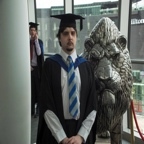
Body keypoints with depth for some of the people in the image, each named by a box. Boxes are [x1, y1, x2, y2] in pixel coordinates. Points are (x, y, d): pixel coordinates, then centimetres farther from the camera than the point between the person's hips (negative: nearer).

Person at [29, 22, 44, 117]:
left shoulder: (40, 42, -6)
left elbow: (39, 53, -22)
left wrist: (36, 40, -22)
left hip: (37, 68, -3)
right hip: (30, 68, 3)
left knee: (38, 88, 3)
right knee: (31, 88, 9)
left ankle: (38, 109, 14)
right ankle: (32, 108, 20)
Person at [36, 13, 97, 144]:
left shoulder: (85, 66, -1)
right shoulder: (50, 64, -7)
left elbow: (92, 106, -3)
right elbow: (47, 106, -10)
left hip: (82, 129, 2)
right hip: (55, 133, -1)